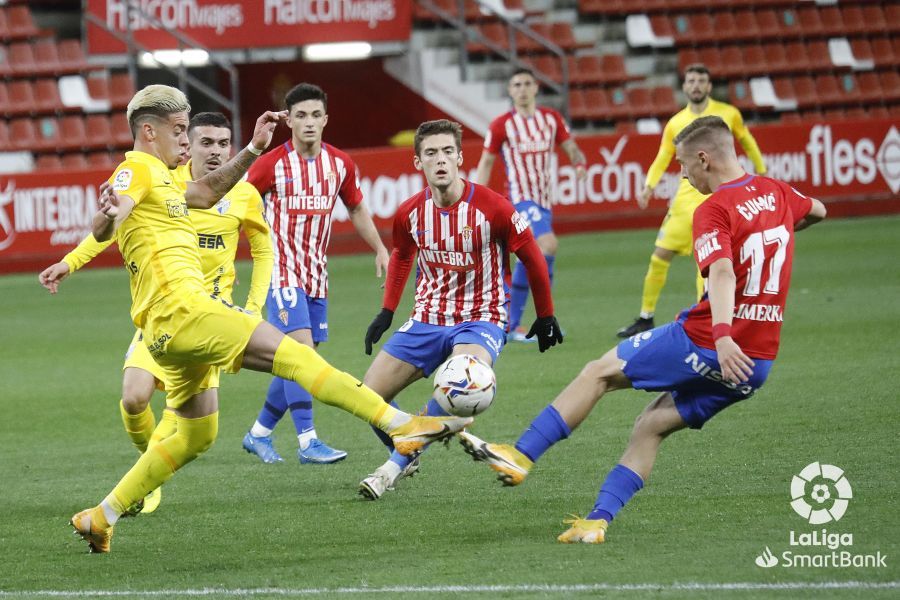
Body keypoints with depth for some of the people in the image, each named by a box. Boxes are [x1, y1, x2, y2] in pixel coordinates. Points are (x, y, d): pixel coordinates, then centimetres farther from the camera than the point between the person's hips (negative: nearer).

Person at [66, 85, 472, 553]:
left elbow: (204, 194, 40)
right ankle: (402, 425, -22)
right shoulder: (136, 170, -6)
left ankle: (100, 517, 18)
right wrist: (111, 213, -47)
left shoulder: (159, 177, 24)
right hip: (181, 308, -11)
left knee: (196, 436, 17)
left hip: (173, 328, 11)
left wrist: (252, 150, 31)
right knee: (294, 355, -16)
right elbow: (101, 232, -23)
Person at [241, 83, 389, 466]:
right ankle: (307, 442, -19)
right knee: (301, 349, -18)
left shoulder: (341, 164, 3)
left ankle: (259, 434, 21)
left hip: (316, 274, 6)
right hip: (282, 271, -6)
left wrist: (380, 249, 13)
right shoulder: (271, 165, -10)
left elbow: (356, 209, 20)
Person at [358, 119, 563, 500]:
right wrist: (387, 312, 16)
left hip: (480, 319, -4)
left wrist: (546, 317, 4)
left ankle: (398, 465, -22)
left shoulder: (491, 208, -17)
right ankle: (405, 458, 24)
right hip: (427, 321, 5)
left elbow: (531, 257, -4)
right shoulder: (410, 213, -5)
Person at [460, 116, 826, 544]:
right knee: (651, 426, 15)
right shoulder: (775, 193, 10)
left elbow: (722, 272, -30)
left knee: (599, 373, 8)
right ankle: (598, 520, 6)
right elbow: (817, 211, 33)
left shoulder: (714, 211, -13)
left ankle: (520, 456, 8)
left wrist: (722, 335, -44)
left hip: (706, 345, -7)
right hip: (759, 362, 7)